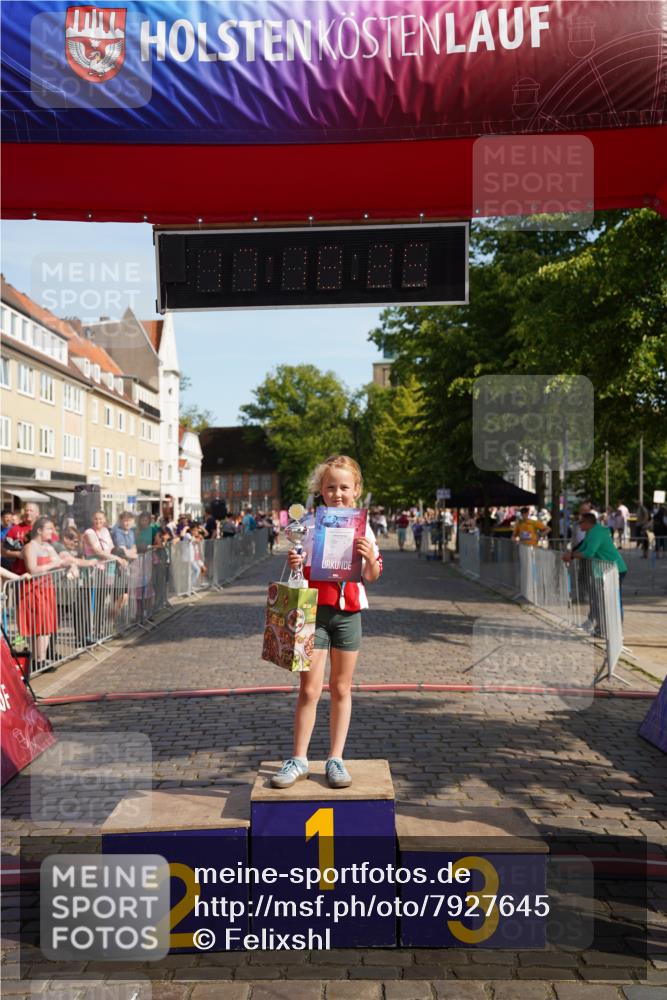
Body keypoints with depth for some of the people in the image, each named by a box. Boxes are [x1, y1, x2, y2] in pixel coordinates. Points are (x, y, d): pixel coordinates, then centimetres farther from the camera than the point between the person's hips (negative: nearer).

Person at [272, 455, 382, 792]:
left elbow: (371, 577, 6)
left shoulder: (362, 527, 3)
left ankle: (336, 758, 19)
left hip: (348, 612, 1)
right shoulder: (309, 525, -1)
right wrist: (292, 564, -17)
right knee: (309, 688, -1)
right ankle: (299, 759, 12)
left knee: (341, 688, 9)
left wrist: (370, 557, -14)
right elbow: (299, 573, 5)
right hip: (314, 611, -1)